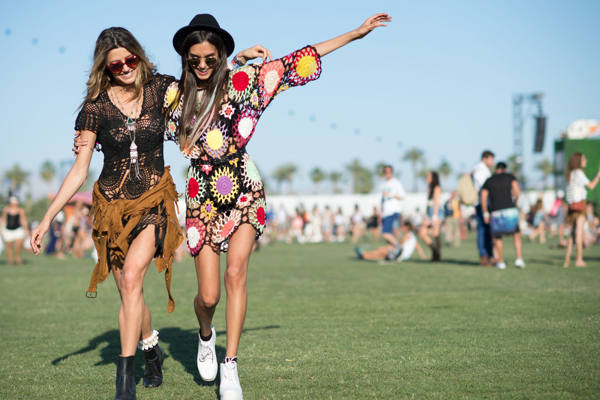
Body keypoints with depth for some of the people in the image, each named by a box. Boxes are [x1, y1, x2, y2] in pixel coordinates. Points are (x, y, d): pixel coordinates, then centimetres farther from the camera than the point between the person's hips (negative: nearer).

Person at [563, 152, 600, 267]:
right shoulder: (578, 173, -9)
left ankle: (567, 259, 4)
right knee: (579, 233, -5)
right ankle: (579, 260, -5)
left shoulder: (570, 174, 16)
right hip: (579, 203, -8)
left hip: (571, 205, 8)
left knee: (572, 233, 9)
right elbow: (591, 186, -9)